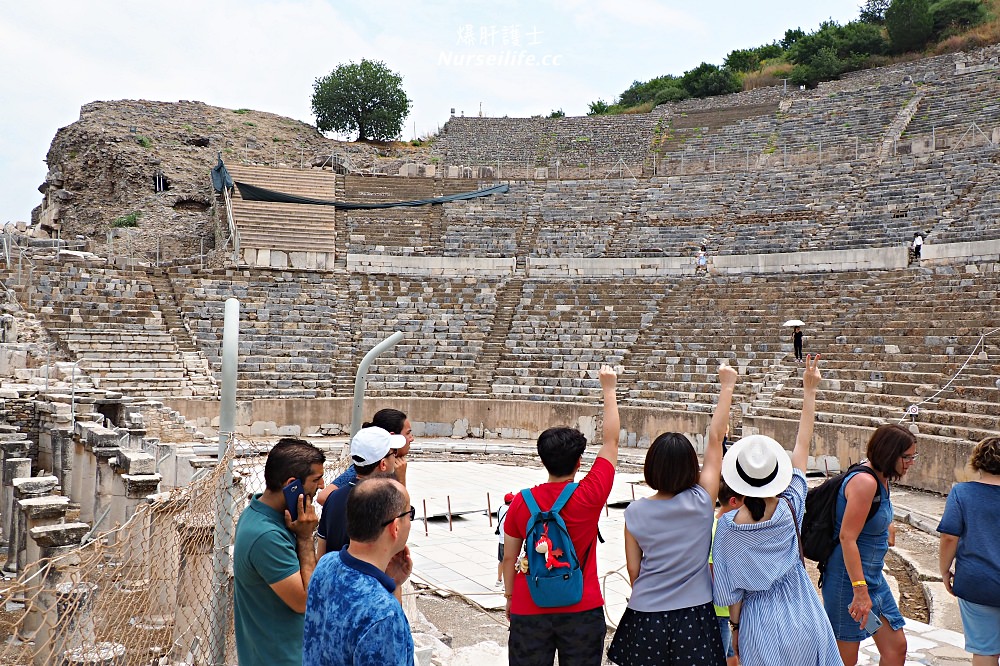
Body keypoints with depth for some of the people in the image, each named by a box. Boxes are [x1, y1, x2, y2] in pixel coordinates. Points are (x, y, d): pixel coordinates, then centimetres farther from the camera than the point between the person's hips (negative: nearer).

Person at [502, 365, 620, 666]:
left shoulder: (521, 501, -8)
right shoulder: (590, 496, -12)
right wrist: (608, 388, 5)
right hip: (582, 611, -1)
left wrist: (509, 597, 16)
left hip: (529, 610, 1)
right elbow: (611, 441, -3)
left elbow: (509, 557, 0)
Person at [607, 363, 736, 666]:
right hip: (693, 615, -1)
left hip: (644, 615, 1)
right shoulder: (701, 502, -11)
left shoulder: (635, 512, -7)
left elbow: (633, 568, 0)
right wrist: (727, 386, 3)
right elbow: (716, 437, -5)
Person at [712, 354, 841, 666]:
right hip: (804, 622, 2)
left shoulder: (729, 526, -18)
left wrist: (735, 627, 8)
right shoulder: (790, 507, -13)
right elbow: (803, 443, -3)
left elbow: (732, 588, -8)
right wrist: (809, 390, 5)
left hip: (761, 627, -2)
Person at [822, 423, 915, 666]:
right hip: (849, 578, -10)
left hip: (873, 577, 10)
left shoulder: (881, 480, 9)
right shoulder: (864, 481, -21)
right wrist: (860, 589, -27)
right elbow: (847, 537, -26)